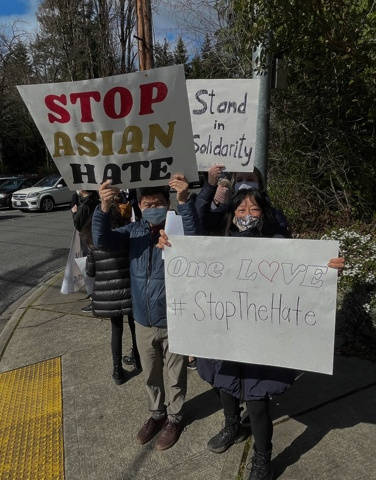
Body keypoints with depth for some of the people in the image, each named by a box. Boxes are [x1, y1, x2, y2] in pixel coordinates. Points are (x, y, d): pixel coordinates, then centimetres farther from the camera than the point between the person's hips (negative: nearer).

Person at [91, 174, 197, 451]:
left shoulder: (177, 230, -15)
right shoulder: (135, 231, -3)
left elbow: (194, 236, -37)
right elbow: (102, 240, -15)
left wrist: (184, 201, -52)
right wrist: (104, 208, -33)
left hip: (174, 322, -4)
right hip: (143, 321, 4)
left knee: (175, 375, 18)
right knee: (151, 374, 24)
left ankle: (175, 418, 43)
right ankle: (156, 413, 49)